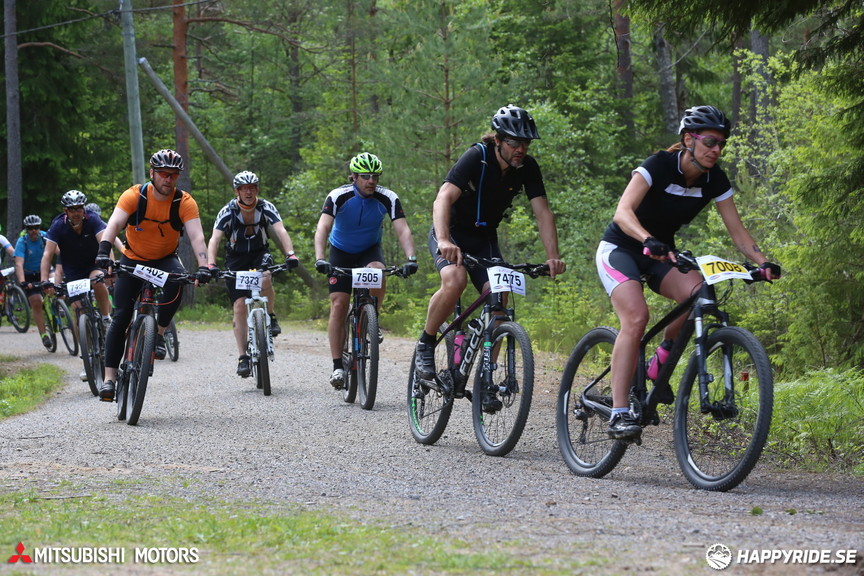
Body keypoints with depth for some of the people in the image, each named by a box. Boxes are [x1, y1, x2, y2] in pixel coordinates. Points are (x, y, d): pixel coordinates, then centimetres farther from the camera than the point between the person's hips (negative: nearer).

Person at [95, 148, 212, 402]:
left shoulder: (185, 202, -17)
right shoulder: (134, 196, -19)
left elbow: (196, 236, -28)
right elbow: (115, 223, -33)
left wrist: (203, 266, -45)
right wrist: (104, 251, -51)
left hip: (165, 259, 0)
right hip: (133, 260, 0)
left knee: (177, 280, -35)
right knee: (121, 316, -9)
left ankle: (159, 333, -15)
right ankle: (109, 377, -3)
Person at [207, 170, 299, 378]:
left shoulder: (266, 208, -16)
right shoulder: (228, 212, -18)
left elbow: (281, 231, -28)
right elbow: (214, 239, -27)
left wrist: (290, 254, -46)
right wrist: (211, 265, -43)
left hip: (260, 254, 0)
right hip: (236, 259, 0)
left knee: (265, 280, -34)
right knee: (239, 307, -10)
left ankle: (270, 317, -7)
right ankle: (243, 357, -5)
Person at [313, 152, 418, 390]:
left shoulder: (388, 198, -20)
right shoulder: (338, 197, -24)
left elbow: (402, 230, -26)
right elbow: (322, 228, -33)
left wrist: (411, 259, -42)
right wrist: (320, 259, -48)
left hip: (370, 250, 1)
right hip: (341, 252, -1)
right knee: (338, 305, -11)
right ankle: (337, 366, -6)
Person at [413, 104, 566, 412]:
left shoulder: (527, 167, -11)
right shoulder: (476, 158, -26)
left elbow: (542, 212, -13)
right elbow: (444, 198, -38)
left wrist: (553, 257, -25)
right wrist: (444, 241, -54)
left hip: (484, 238, 5)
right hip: (451, 233, -5)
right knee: (455, 281, -33)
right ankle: (425, 345, -11)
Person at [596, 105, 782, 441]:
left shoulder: (714, 180, -6)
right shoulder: (659, 166, -23)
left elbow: (736, 230, -5)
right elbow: (623, 212, -36)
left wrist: (762, 261, -23)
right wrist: (650, 241, -54)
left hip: (661, 256, 5)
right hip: (620, 249, -5)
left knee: (697, 292, -27)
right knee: (636, 317, -30)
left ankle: (659, 362, -4)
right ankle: (619, 413, -28)